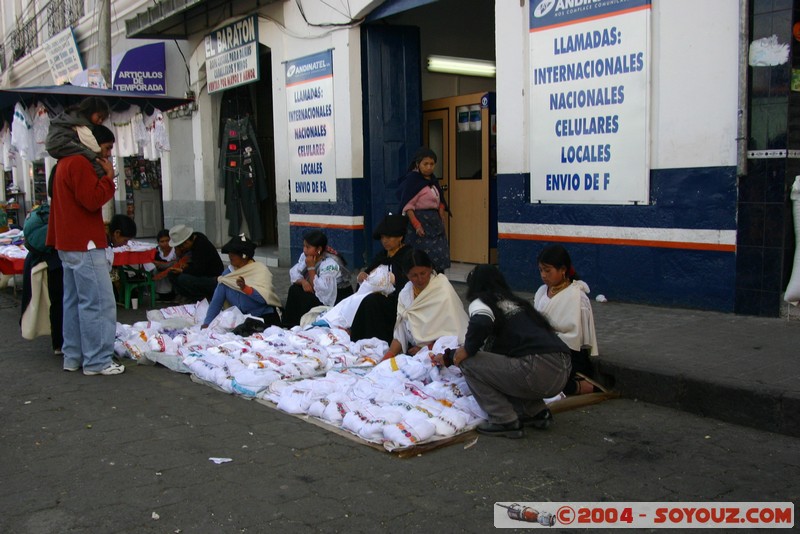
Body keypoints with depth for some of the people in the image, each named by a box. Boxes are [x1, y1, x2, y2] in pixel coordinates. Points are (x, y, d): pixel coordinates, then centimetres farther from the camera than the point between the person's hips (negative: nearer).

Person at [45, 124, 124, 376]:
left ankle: (73, 356, 19)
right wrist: (108, 176, -9)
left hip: (68, 245, 11)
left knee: (74, 301, 13)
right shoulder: (79, 163, -14)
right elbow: (93, 200, -22)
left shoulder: (66, 163, 20)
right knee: (99, 303, -8)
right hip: (85, 245, -11)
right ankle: (97, 361, -6)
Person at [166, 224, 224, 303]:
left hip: (214, 280, -10)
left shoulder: (202, 245, -25)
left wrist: (182, 271, -17)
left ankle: (203, 298, -9)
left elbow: (199, 270, -28)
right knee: (172, 274, 0)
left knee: (183, 278, -29)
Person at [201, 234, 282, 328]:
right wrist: (206, 324, -11)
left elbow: (264, 297, -22)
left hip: (265, 317, -5)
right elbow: (217, 301, 0)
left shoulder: (260, 270, -8)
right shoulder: (227, 273, 5)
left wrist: (245, 288, -37)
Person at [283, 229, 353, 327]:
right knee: (294, 289, -9)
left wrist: (311, 267, -31)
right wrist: (303, 281, -27)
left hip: (340, 296, -8)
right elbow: (294, 272, -7)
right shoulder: (306, 256, -6)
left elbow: (318, 289, -33)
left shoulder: (329, 264, -30)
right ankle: (288, 326, -3)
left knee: (307, 299, -28)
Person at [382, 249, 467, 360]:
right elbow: (400, 332, 5)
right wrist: (389, 355, -9)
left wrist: (425, 349, -14)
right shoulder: (404, 294, 5)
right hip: (412, 351, 5)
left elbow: (452, 331, -13)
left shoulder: (444, 290, -11)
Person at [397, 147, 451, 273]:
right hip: (420, 221, -7)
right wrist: (416, 224, -23)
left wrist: (441, 215, 4)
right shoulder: (412, 179, -9)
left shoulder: (433, 180, 13)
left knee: (439, 263, 3)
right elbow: (407, 205, -14)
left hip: (435, 222, 7)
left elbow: (440, 201, 22)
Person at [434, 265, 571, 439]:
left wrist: (466, 351, -1)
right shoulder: (514, 302, 30)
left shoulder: (480, 302, 6)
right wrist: (447, 358, 48)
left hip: (537, 371, -8)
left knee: (467, 362, 2)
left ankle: (505, 421, 0)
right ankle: (538, 412, 19)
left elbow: (481, 324, -20)